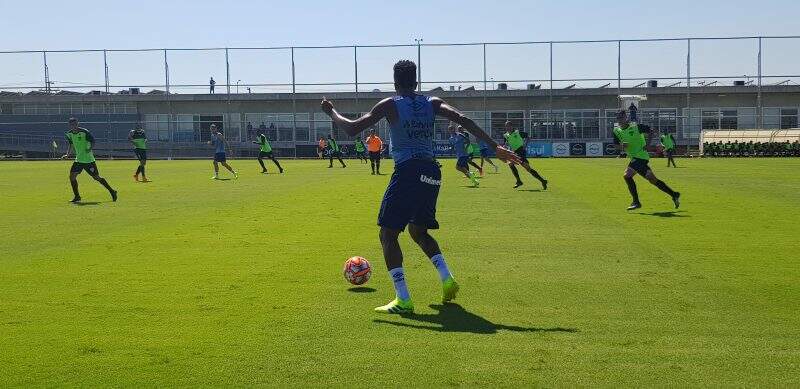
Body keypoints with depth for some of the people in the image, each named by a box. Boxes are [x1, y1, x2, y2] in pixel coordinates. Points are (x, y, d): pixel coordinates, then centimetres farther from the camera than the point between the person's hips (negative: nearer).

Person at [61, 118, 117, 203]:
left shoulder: (84, 132, -14)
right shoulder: (69, 134, 4)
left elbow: (93, 142, -10)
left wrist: (90, 149, -28)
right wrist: (67, 154, 6)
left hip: (89, 160, -6)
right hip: (78, 159, 6)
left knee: (97, 177, -2)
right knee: (72, 176, -5)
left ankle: (112, 191, 12)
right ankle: (77, 197, 7)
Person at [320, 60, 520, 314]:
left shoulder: (390, 105, 0)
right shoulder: (432, 103, 12)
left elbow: (352, 129, -3)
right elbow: (463, 120, 0)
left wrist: (331, 112, 15)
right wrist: (495, 147, -2)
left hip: (407, 172, -6)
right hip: (431, 173, 6)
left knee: (388, 234, 1)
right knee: (418, 231, 25)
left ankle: (403, 300, -8)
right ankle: (447, 279, 11)